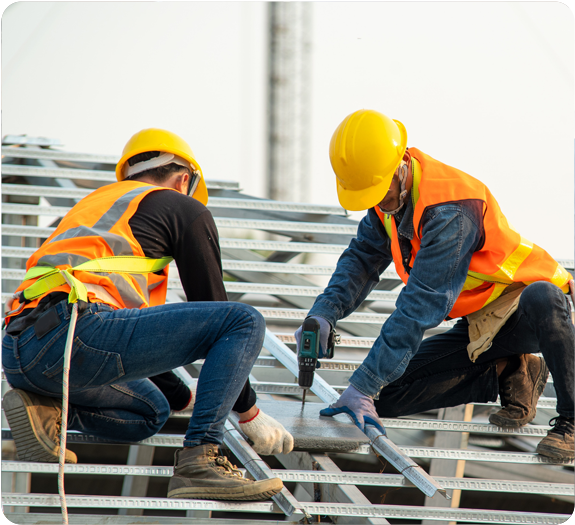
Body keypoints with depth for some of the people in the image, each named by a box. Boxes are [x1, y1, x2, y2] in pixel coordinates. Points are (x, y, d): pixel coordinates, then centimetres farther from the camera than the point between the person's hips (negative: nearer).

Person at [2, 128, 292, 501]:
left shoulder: (95, 203, 37)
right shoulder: (185, 208, 16)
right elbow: (212, 307, 14)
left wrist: (180, 395, 53)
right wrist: (249, 413, 22)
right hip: (76, 333, -8)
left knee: (151, 411, 33)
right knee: (245, 322, -2)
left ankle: (46, 411, 8)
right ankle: (199, 461, -15)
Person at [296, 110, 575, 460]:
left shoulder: (450, 211, -32)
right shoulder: (391, 194, -5)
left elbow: (422, 304, -36)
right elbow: (363, 258, 3)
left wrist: (364, 385, -38)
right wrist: (324, 313, -17)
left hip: (524, 309, -8)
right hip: (477, 325, 8)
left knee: (542, 299, -44)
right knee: (389, 398, -5)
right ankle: (508, 374, 8)